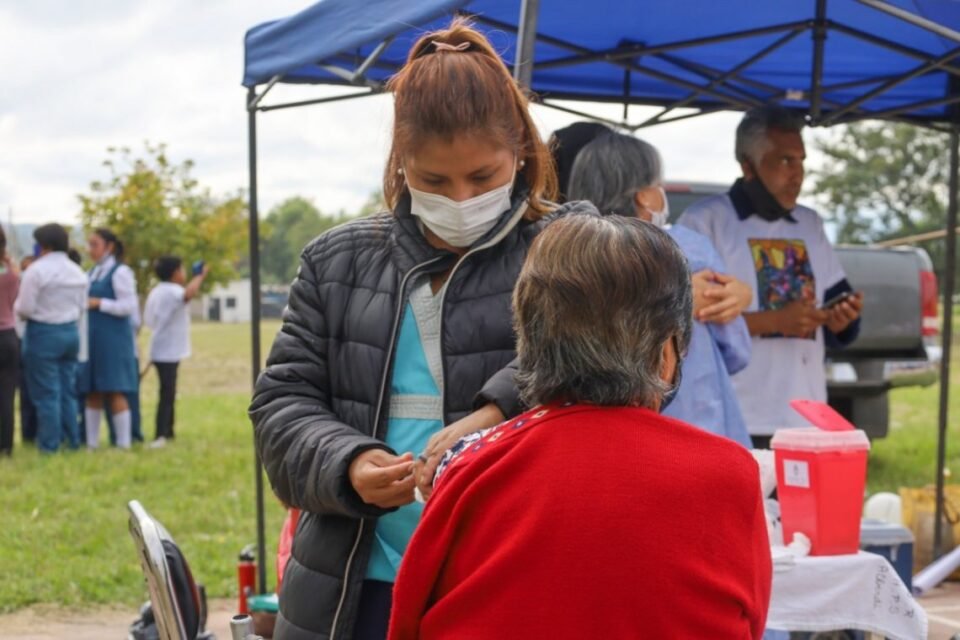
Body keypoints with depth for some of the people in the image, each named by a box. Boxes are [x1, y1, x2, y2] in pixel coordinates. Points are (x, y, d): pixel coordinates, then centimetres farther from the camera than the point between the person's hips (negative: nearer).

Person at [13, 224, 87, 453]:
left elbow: (24, 309, -14)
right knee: (68, 390, 13)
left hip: (43, 333, -6)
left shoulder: (37, 270, -14)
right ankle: (72, 439, 16)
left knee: (46, 392, -1)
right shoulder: (77, 272, 8)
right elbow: (81, 307, 11)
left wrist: (15, 305, 7)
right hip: (71, 331, 6)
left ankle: (49, 443, 2)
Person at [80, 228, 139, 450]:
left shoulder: (120, 272, -7)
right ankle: (91, 444, 12)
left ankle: (123, 444, -1)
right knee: (92, 393, 7)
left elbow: (129, 306, -13)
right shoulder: (92, 273, 15)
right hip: (92, 339, 7)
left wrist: (99, 303, -15)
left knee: (115, 392, -6)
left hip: (113, 339, -7)